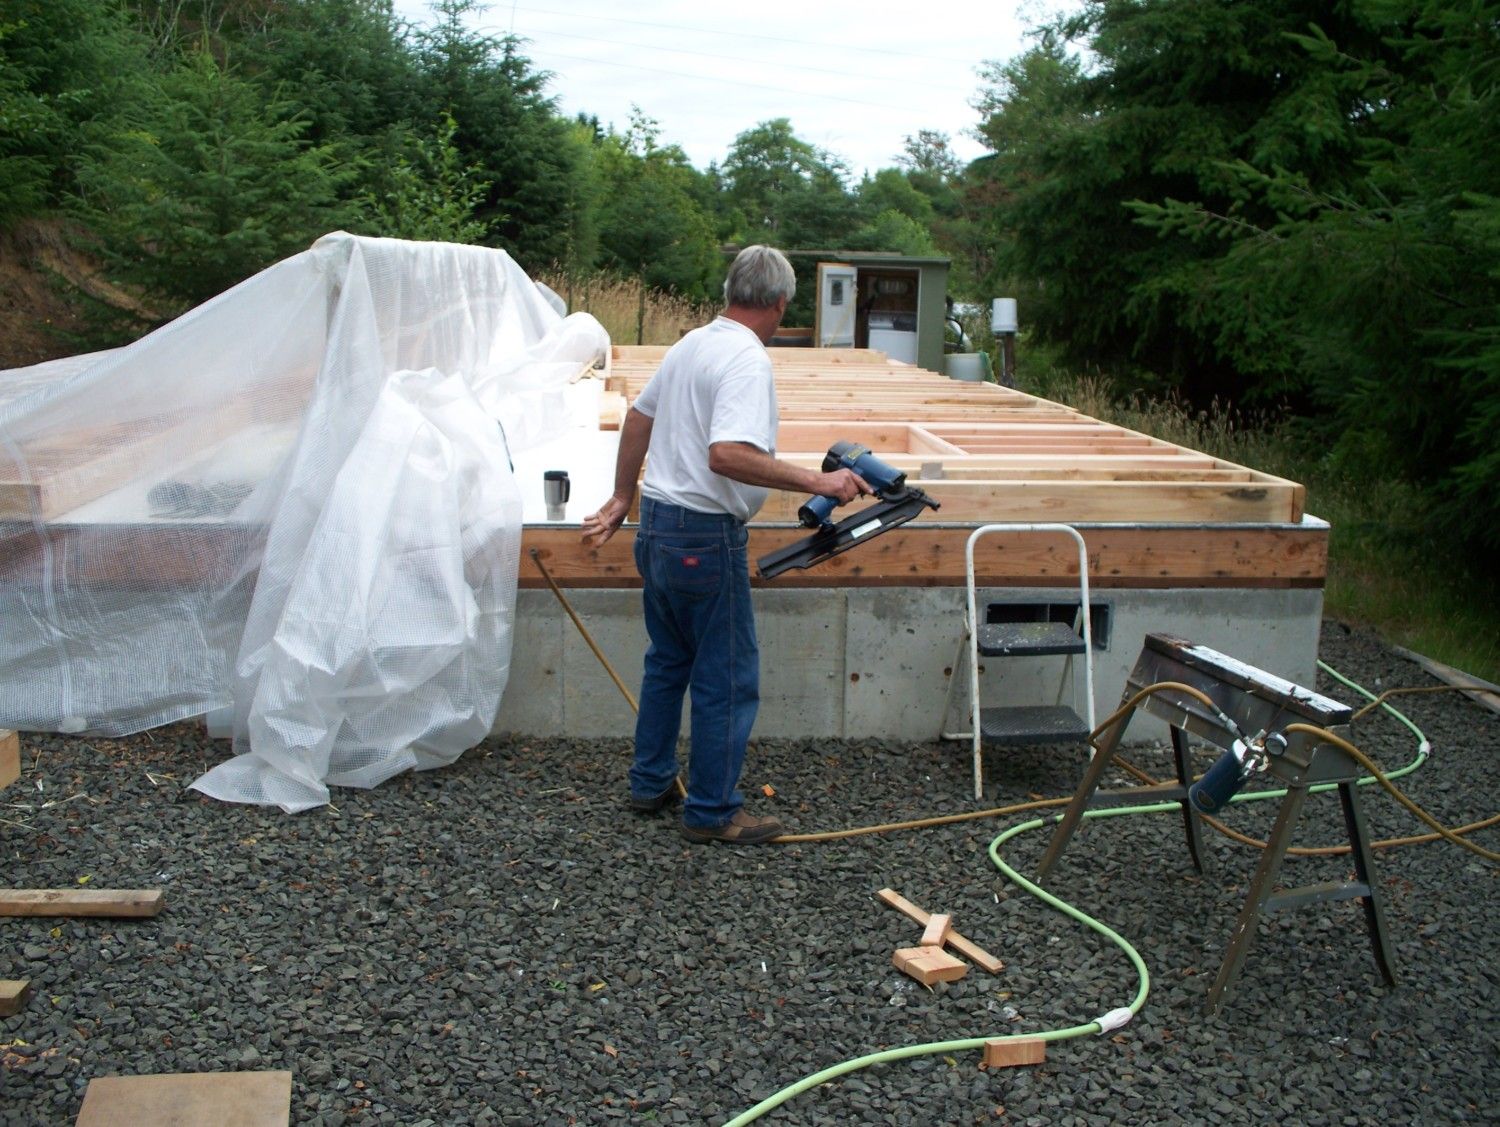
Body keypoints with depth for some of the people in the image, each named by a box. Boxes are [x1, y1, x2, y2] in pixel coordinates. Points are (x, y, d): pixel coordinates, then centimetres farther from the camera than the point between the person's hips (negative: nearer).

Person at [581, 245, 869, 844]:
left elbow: (639, 415, 21)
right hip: (704, 539, -9)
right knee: (728, 680, 2)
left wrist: (622, 497, 29)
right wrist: (817, 481, -28)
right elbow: (727, 455, -31)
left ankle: (651, 783, 32)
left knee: (668, 661, 21)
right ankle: (712, 812, 11)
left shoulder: (691, 343, 11)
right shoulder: (748, 361, -18)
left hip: (655, 526, 9)